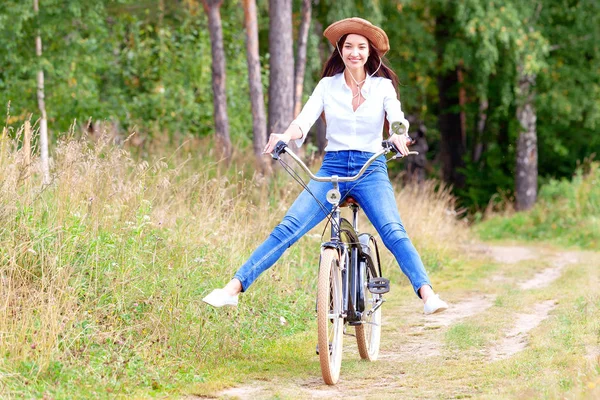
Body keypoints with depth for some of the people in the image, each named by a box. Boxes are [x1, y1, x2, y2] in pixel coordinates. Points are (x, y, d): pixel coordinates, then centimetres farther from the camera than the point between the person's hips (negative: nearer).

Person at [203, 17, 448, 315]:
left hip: (371, 170, -1)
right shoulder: (328, 85, 8)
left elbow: (397, 117, -11)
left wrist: (399, 135, -36)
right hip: (332, 168, 1)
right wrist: (285, 136, -29)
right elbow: (305, 118, -6)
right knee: (288, 228, -14)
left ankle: (427, 295, -33)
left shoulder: (383, 86, 5)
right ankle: (233, 288, -21)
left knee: (393, 232, -25)